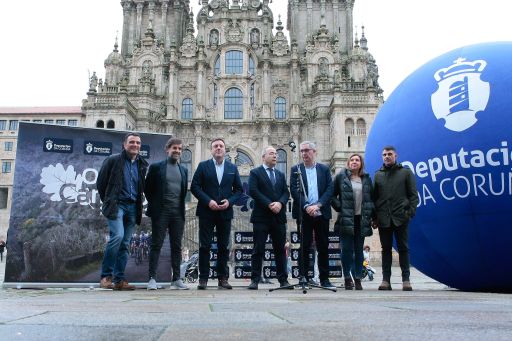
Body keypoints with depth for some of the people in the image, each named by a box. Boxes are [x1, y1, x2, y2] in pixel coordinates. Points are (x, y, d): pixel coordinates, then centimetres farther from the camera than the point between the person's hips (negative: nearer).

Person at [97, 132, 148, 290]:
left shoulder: (142, 165, 12)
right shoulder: (113, 160, -1)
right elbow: (101, 182, 4)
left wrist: (139, 206, 12)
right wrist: (107, 201, 6)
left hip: (133, 206, 5)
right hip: (117, 205, -5)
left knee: (125, 243, 6)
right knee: (117, 236, -22)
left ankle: (119, 280, 11)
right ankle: (106, 276, -9)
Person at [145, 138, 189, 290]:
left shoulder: (183, 170, 14)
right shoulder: (156, 167, 2)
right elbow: (147, 188, 4)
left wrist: (181, 207, 10)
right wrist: (154, 204, 3)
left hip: (178, 213, 4)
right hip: (161, 212, -4)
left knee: (176, 246, 6)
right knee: (156, 245, -2)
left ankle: (176, 279, 12)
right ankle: (152, 278, 1)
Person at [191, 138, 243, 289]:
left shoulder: (232, 168, 11)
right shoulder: (203, 166, 5)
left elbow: (239, 189, 10)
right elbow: (194, 187, -2)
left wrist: (229, 201, -7)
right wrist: (208, 201, -13)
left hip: (225, 212, 2)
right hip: (206, 212, -2)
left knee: (224, 247, 5)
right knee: (204, 246, 0)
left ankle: (223, 278, 13)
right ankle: (203, 278, 7)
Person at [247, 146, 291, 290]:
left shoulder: (280, 175, 19)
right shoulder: (255, 173, 3)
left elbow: (286, 192, 10)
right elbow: (253, 191, -10)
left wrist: (280, 203, -11)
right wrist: (269, 204, -15)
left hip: (279, 217, 5)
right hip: (261, 217, -4)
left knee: (280, 250, 7)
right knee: (258, 250, -1)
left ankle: (283, 280, 13)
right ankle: (255, 280, 4)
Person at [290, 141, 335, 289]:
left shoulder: (324, 169, 10)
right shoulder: (295, 169, 7)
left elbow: (330, 189, 1)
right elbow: (294, 190, -4)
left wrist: (318, 205, -13)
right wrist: (306, 206, -16)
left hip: (321, 213, 2)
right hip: (303, 214, -1)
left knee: (323, 246, 5)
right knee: (304, 247, 1)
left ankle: (324, 278, 13)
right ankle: (304, 278, 7)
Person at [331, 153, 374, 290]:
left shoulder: (366, 179, 11)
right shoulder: (341, 176, 2)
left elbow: (371, 198, 14)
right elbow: (332, 195, 3)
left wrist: (370, 214, 4)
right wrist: (339, 207, -6)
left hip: (362, 219, 3)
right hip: (346, 219, -3)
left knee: (359, 250, 6)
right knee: (347, 249, -2)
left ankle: (358, 279, 13)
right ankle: (347, 278, 8)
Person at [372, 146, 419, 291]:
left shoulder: (406, 173, 6)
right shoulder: (378, 175, 13)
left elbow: (413, 195, 3)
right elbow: (374, 197, 11)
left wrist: (410, 212, -9)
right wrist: (374, 217, 4)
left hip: (400, 218, -2)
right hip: (383, 218, 2)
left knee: (403, 248, 3)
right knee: (386, 249, 6)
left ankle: (406, 280, 9)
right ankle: (386, 280, 9)